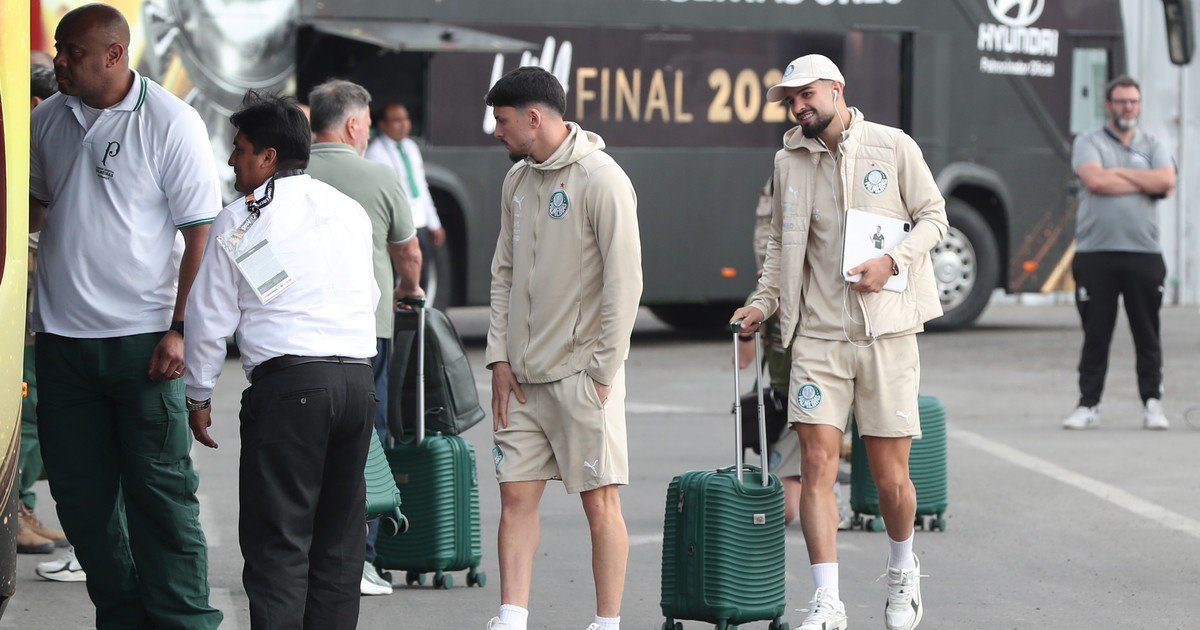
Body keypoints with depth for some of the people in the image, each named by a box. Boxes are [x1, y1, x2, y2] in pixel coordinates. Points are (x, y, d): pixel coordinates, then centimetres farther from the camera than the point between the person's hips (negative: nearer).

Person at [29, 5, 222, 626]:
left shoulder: (170, 122, -6)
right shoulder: (47, 120, 9)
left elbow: (202, 230, -7)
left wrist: (179, 328, -12)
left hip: (141, 337, -5)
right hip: (61, 336, 5)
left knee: (160, 489, -5)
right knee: (79, 491, 8)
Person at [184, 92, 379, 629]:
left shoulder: (238, 222, 0)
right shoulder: (351, 211, 15)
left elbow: (211, 317, 2)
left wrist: (198, 396, 12)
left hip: (288, 383, -5)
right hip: (358, 378, 5)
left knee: (278, 537, -5)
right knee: (340, 531, 12)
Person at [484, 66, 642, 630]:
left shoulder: (601, 180, -11)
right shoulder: (517, 180, 12)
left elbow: (624, 282, -12)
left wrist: (603, 369, -14)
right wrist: (500, 357, 7)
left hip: (582, 371, -7)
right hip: (523, 373, 7)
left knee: (599, 500, -2)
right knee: (516, 495, 3)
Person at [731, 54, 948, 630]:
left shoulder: (894, 147, -1)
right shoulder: (789, 162, 8)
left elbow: (933, 216, 4)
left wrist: (893, 261, -13)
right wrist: (763, 302, 3)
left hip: (885, 328, -2)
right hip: (819, 332, 2)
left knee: (890, 475, 1)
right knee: (817, 463, -9)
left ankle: (903, 569, 30)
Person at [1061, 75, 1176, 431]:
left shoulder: (1153, 146, 14)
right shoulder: (1089, 143, 7)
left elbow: (1166, 180, -6)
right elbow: (1095, 180, -13)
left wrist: (1118, 172, -5)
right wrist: (1146, 183, -5)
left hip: (1144, 253, 2)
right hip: (1096, 254, -2)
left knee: (1148, 335, 2)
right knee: (1095, 336, 1)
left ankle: (1152, 405, 8)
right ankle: (1088, 406, 6)